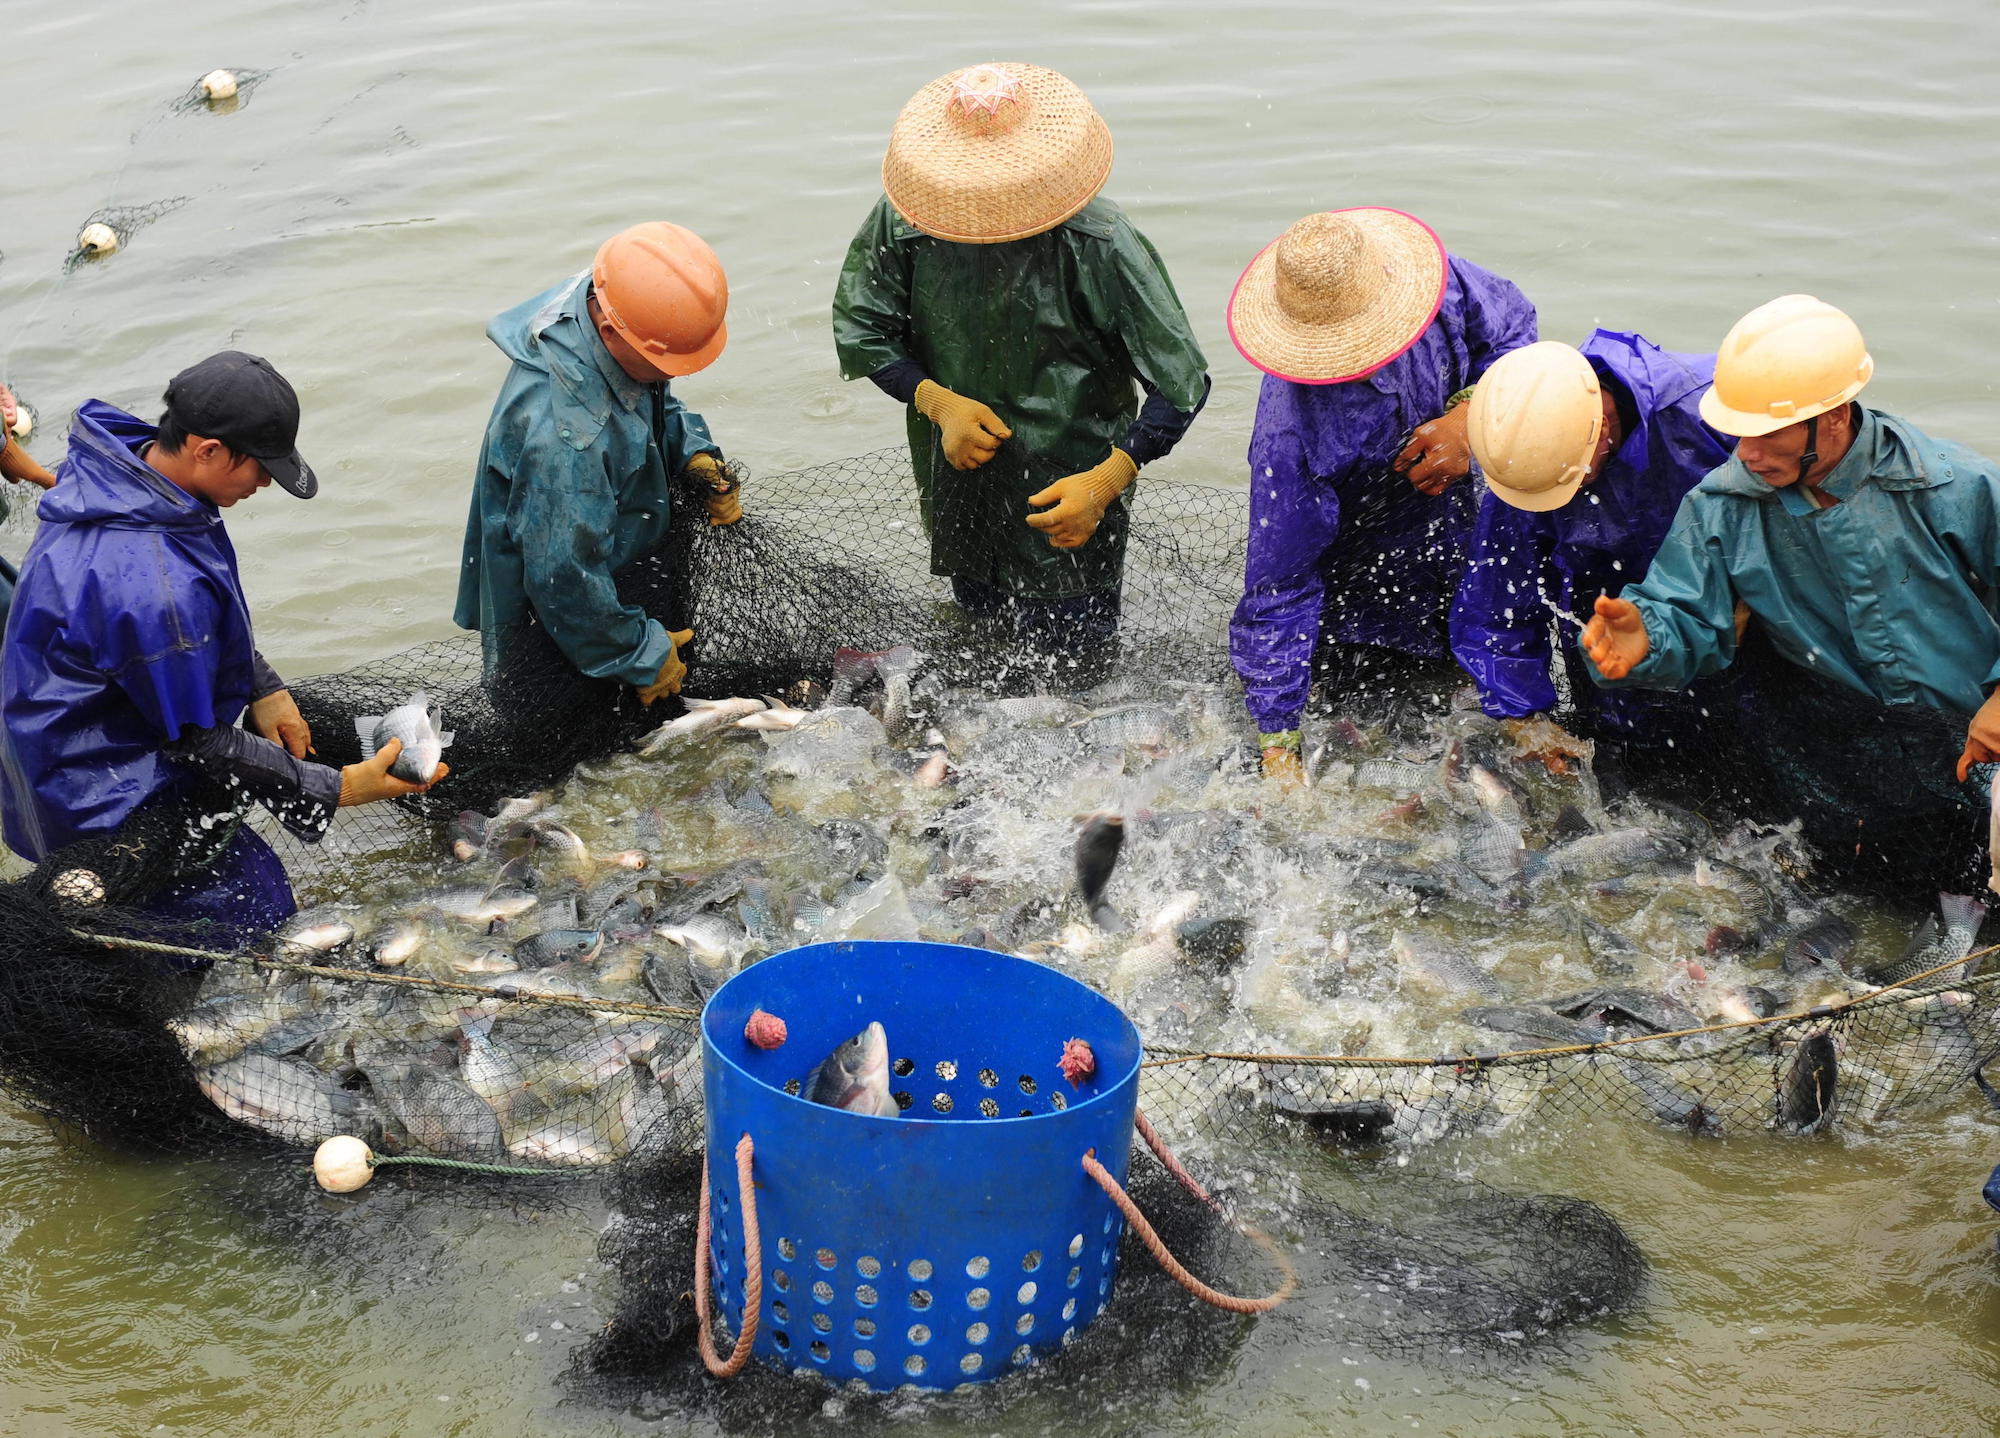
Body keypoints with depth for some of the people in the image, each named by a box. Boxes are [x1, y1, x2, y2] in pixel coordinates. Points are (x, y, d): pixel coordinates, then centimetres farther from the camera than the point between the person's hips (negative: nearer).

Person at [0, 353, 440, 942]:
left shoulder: (119, 464, -6)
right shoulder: (155, 583, -35)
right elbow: (194, 740, -22)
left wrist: (263, 688, 5)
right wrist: (336, 789, -17)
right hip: (100, 800, -9)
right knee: (255, 914, -2)